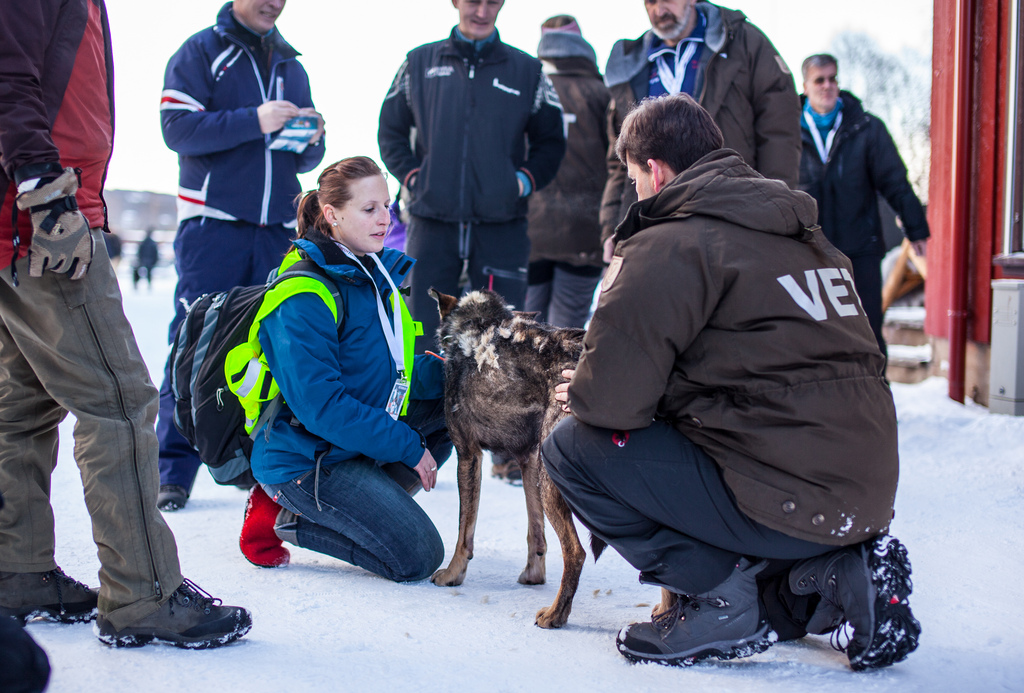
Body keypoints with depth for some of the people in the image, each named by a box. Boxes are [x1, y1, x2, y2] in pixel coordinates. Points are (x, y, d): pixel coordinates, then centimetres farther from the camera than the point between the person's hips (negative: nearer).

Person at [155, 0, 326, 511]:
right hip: (212, 222, -5)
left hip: (278, 228, 5)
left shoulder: (291, 66, 20)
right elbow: (177, 127, -10)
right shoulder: (201, 51, 4)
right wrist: (254, 121, -19)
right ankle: (173, 470, -2)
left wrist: (311, 140, -3)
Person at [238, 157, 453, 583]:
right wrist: (408, 447, -22)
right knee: (417, 558, -13)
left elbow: (401, 373, 11)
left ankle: (370, 505, 3)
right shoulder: (304, 299, -21)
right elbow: (320, 406, -26)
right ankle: (282, 520, 1)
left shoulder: (380, 273, 6)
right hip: (306, 458, -9)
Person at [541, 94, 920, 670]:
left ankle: (720, 599, -1)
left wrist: (580, 395, 9)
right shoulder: (801, 233, 16)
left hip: (791, 502, -8)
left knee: (574, 450, 0)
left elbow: (614, 398, -15)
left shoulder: (669, 245, -9)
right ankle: (842, 569, 12)